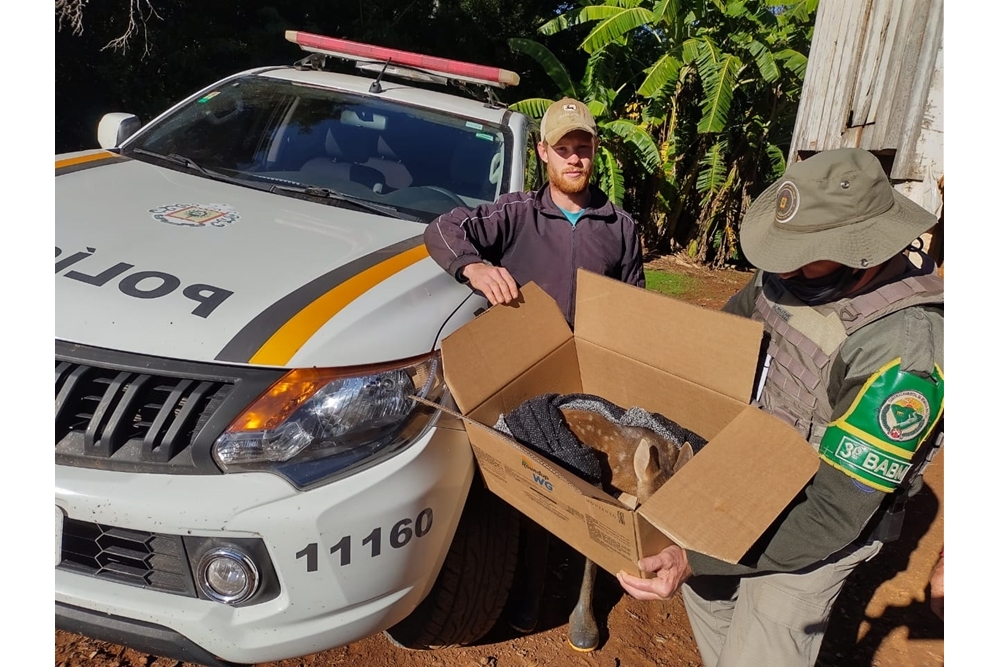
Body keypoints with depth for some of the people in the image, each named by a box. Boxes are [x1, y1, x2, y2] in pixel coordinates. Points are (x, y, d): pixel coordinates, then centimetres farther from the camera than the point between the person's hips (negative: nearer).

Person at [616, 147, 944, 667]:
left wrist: (695, 559, -36)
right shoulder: (805, 265, -16)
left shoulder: (906, 351, -35)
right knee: (707, 586, 25)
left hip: (815, 524, -7)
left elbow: (833, 514, -32)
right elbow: (740, 313, 7)